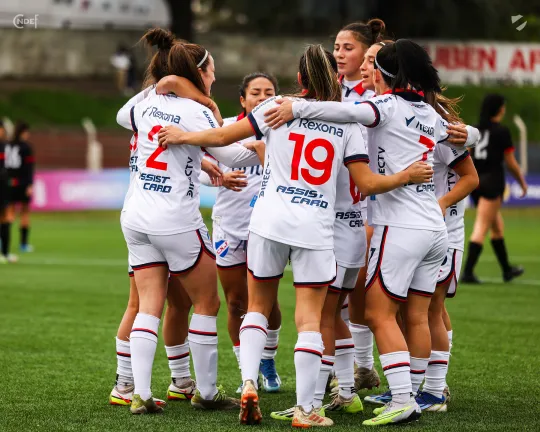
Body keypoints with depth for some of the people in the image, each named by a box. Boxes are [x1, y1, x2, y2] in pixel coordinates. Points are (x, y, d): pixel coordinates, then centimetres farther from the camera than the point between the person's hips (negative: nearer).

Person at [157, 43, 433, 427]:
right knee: (309, 319, 2)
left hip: (269, 221, 1)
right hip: (316, 228, -1)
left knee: (258, 306, 16)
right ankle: (305, 409, -1)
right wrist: (406, 177, 14)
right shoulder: (347, 122, 4)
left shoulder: (278, 107, 3)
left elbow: (223, 137, 3)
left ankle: (249, 384, 0)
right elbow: (367, 183, 0)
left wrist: (183, 137, 18)